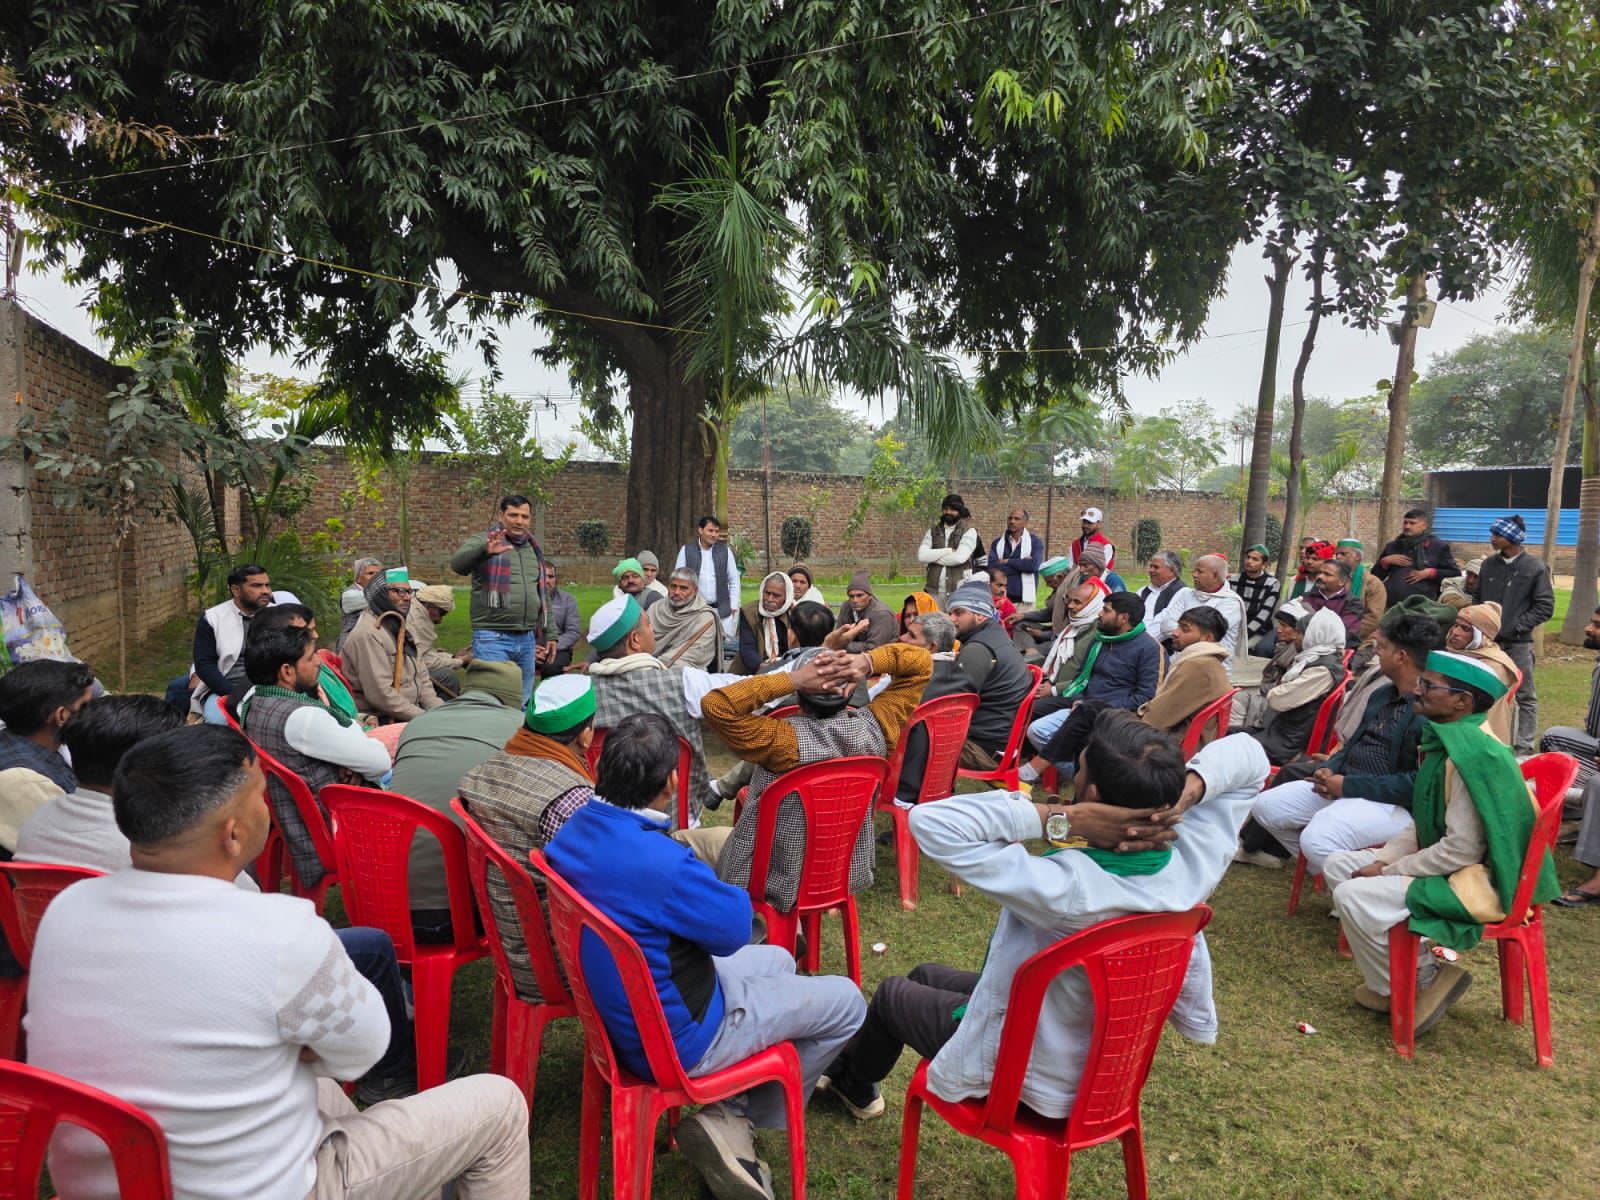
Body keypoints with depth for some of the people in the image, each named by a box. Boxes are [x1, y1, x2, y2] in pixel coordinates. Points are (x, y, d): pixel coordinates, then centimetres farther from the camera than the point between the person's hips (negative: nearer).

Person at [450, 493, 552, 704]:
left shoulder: (534, 550, 18)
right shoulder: (482, 541, -2)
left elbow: (542, 596, 25)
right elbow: (457, 564, -23)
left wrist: (550, 634, 23)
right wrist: (484, 550, -43)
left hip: (527, 640, 6)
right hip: (492, 639, -6)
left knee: (522, 702, 13)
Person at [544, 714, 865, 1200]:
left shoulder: (574, 829, -10)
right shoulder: (661, 864, -37)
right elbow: (733, 929, -19)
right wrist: (733, 895, -1)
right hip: (678, 1038, -8)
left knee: (777, 960, 26)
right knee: (846, 1001, 5)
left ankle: (730, 1109, 20)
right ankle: (735, 1120, 14)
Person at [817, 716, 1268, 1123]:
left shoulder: (1065, 890, -43)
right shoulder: (1195, 862, -23)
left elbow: (929, 821, -44)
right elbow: (1247, 753, -8)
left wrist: (1061, 819, -43)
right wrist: (1188, 790, -27)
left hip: (1027, 1077, -6)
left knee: (892, 993, 23)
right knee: (925, 975, 29)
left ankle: (855, 1083, 55)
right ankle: (859, 1078, 57)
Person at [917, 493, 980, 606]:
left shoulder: (969, 532, 3)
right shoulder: (932, 532, 14)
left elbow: (960, 557, -12)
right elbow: (921, 555, -2)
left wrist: (933, 557, -3)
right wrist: (948, 551, -8)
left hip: (959, 590, -3)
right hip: (934, 591, 3)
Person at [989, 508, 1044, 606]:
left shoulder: (1035, 541, 5)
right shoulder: (997, 543, 10)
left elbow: (1033, 565, -13)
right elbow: (992, 567, -6)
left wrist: (1007, 561, -5)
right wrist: (1022, 564, -8)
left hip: (1024, 599, -1)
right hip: (1000, 598, 1)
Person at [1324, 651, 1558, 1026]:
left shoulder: (1471, 754, -25)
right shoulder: (1443, 742, 5)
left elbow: (1462, 849, -26)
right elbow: (1422, 825, 12)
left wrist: (1390, 871, -16)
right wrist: (1385, 859, -1)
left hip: (1476, 882, -10)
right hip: (1444, 864, 10)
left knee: (1353, 896, -22)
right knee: (1340, 865, 8)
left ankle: (1424, 981, 2)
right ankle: (1408, 967, 11)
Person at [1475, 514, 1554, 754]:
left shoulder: (1535, 568, -5)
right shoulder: (1488, 565, 7)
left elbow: (1545, 607, -5)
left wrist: (1516, 626, -11)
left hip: (1518, 643, -4)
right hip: (1488, 640, 4)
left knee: (1525, 696, 4)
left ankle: (1523, 746, 10)